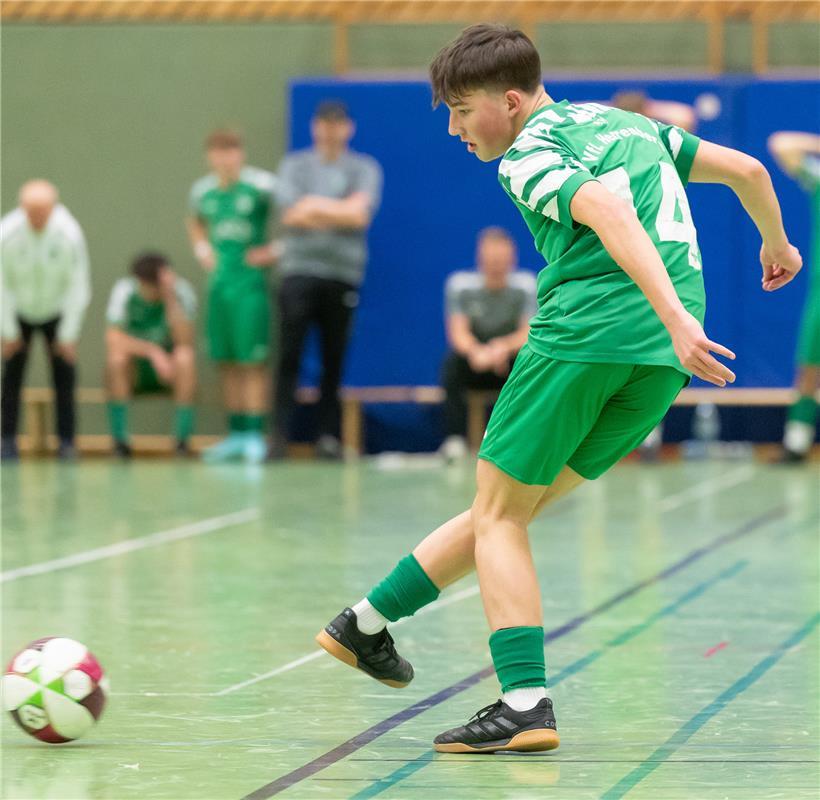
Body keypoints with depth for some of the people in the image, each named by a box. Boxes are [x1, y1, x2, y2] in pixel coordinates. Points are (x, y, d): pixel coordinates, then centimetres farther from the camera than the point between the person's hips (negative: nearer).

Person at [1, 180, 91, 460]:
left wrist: (69, 335, -12)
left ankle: (66, 441, -2)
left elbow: (78, 287, -14)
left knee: (65, 373, -7)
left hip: (57, 311, 0)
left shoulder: (70, 234, -23)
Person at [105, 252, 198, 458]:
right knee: (116, 358, -32)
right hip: (134, 371, 0)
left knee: (186, 356, -32)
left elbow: (185, 340, -27)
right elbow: (113, 338, -26)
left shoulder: (181, 291, -16)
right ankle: (119, 439, -23)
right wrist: (152, 351, -39)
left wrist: (171, 298, -35)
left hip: (169, 368, 0)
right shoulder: (124, 291, -16)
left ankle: (183, 438, -23)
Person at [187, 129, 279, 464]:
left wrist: (276, 249, -10)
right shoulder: (203, 190, 9)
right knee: (227, 362, 9)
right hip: (219, 282, 6)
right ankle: (237, 434, 16)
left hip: (251, 282, -6)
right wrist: (201, 247, 13)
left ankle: (255, 435, -4)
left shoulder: (262, 185, -10)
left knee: (253, 361, -7)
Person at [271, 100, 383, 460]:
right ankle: (279, 433, -10)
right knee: (289, 355, -9)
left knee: (334, 360, 2)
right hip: (299, 270, -1)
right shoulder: (294, 165, 10)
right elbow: (291, 217, -2)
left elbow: (360, 215, -6)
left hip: (343, 272, 1)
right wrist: (340, 212, -7)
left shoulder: (365, 169, 9)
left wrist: (315, 205, -6)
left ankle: (329, 436, 7)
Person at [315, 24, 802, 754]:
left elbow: (611, 213, -22)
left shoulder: (530, 157, -3)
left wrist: (676, 318, -31)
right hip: (663, 362, 8)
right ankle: (369, 622, 22)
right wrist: (776, 243, 45)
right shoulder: (629, 123, 22)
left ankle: (526, 706, -7)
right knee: (512, 502, 16)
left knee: (500, 516, 3)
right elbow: (745, 169, 26)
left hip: (584, 333, -8)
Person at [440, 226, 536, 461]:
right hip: (474, 363, 0)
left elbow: (529, 333, -15)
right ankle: (456, 439, -34)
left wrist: (505, 347, -39)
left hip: (511, 360, 0)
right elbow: (458, 332, -17)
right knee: (451, 363, -32)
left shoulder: (526, 285, -5)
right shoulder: (460, 284, -6)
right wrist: (477, 352, -42)